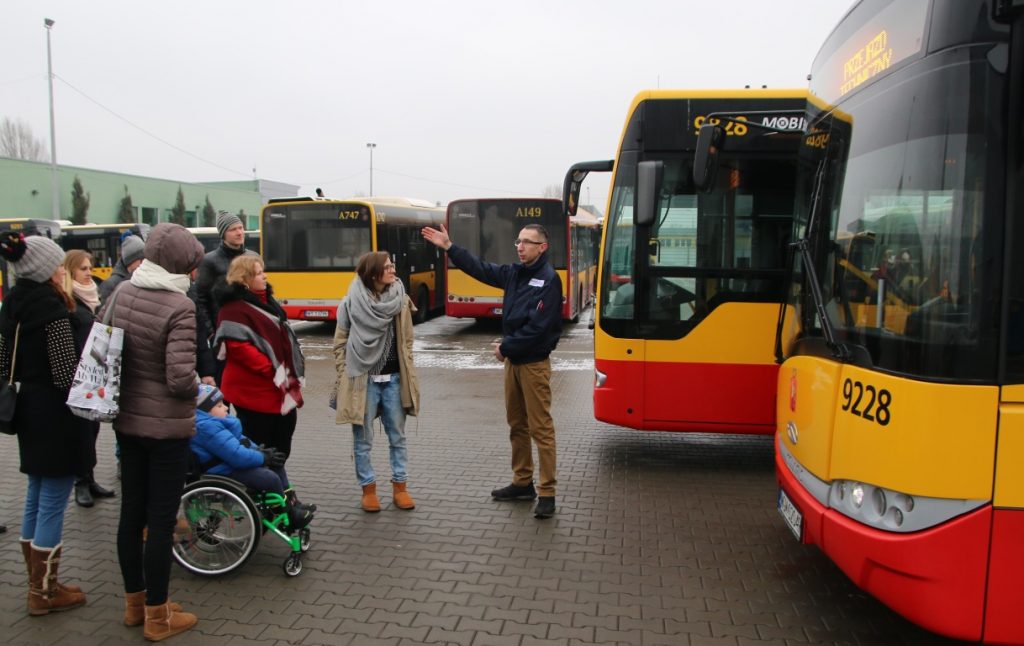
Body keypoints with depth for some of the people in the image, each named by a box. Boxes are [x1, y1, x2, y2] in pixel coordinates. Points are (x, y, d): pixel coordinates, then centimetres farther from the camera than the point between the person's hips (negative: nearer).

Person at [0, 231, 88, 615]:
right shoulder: (53, 311, -19)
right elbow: (67, 375, -23)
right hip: (55, 416, -9)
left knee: (36, 499, 17)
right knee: (53, 504, 2)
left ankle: (38, 584, 29)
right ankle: (45, 593, 13)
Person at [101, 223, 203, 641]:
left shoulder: (122, 293, -1)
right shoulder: (180, 307, -21)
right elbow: (180, 380, -26)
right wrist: (198, 387, -5)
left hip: (126, 420, 7)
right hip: (167, 427, -7)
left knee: (132, 512, 17)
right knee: (161, 519, 5)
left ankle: (134, 602, 34)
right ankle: (157, 616, 19)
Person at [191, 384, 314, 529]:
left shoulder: (215, 421, 10)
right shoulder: (208, 428, -26)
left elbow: (240, 440, 20)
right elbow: (236, 455, -30)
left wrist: (260, 451, 3)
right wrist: (264, 458, -18)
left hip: (233, 463, 12)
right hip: (225, 473, -12)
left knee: (276, 464, 12)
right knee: (271, 479, -19)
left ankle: (291, 504, 16)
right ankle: (290, 517, -1)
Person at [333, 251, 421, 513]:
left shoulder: (400, 301, 1)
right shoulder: (352, 303, -6)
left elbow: (407, 341, 8)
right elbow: (340, 343, 1)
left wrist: (407, 373, 4)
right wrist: (344, 377, -4)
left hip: (393, 379, 3)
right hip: (363, 380, -2)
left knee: (397, 436, 11)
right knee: (363, 439, 7)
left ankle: (400, 486, 23)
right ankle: (368, 488, 21)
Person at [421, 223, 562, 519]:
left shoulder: (548, 279, -14)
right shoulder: (514, 273, 9)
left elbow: (538, 327, -20)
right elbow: (480, 269, 13)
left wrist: (506, 347, -13)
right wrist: (449, 247, 7)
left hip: (534, 363, -8)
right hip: (513, 360, 8)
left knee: (540, 428, -4)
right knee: (516, 425, 15)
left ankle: (547, 493, 2)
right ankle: (522, 483, 27)